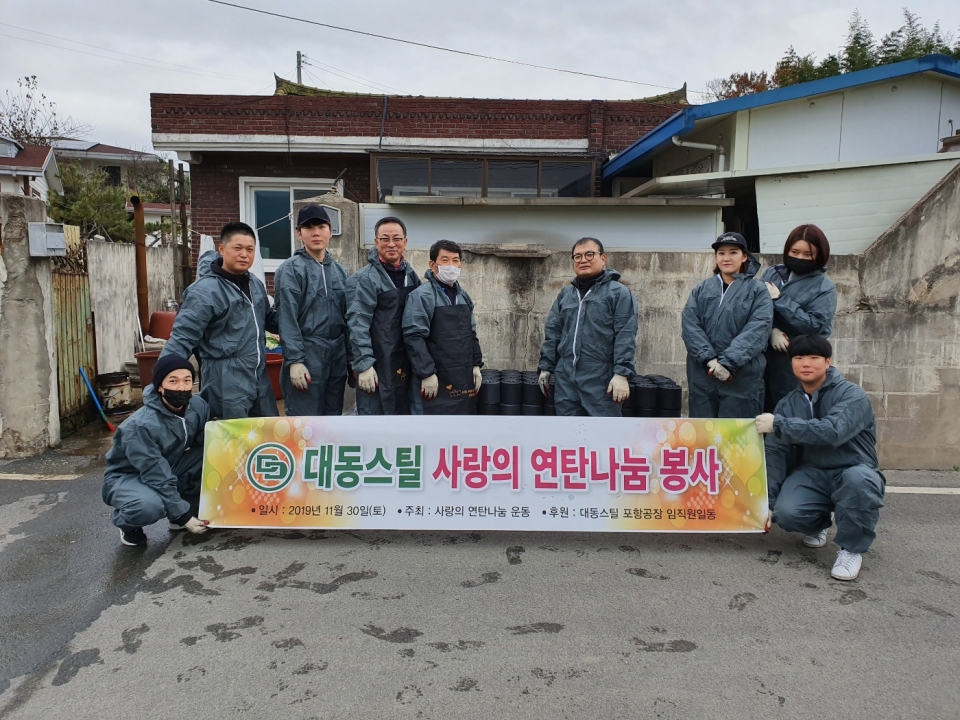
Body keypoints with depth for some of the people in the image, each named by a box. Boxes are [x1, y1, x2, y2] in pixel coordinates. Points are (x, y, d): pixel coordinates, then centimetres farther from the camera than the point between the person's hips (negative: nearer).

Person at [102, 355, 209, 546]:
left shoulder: (198, 406, -14)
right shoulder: (141, 425, -30)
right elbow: (157, 477, -30)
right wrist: (183, 515, -27)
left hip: (168, 469, 5)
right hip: (127, 478, -5)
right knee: (151, 505, -38)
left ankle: (191, 509, 2)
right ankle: (129, 525, -1)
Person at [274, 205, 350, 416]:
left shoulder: (339, 270, 14)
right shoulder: (290, 269, -5)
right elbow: (287, 319, -11)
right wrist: (294, 360, -17)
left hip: (337, 357, 6)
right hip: (306, 357, -6)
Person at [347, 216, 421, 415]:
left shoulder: (411, 275, 10)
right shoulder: (364, 279, -11)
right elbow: (358, 326, -16)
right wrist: (364, 365, -20)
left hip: (406, 365, 7)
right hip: (378, 366, -7)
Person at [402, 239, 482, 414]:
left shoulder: (464, 297, 13)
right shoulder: (422, 296, -11)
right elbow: (414, 338, -17)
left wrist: (476, 365, 13)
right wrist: (427, 374, -20)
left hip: (464, 377, 7)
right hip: (438, 380, -7)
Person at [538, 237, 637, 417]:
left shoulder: (618, 292, -1)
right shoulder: (565, 294, 16)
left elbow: (625, 336, -9)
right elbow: (552, 333, 17)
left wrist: (622, 373, -17)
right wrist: (546, 367, 11)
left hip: (601, 379, -5)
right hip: (565, 377, 5)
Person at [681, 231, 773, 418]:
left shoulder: (757, 291, 2)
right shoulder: (701, 290, 10)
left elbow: (757, 330, -11)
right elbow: (689, 325, -2)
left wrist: (728, 362, -20)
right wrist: (709, 358, -16)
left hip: (741, 378, -3)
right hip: (702, 376, 3)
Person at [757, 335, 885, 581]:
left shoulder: (852, 394, -12)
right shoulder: (787, 404, 4)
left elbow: (832, 431, -32)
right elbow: (775, 453, -1)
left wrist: (778, 424, -30)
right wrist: (767, 501, -9)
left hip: (853, 475, -3)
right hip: (811, 475, 3)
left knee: (858, 478, -39)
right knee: (786, 513, -27)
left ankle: (852, 548, -13)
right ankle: (818, 525, 13)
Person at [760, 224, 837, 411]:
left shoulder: (824, 287, -3)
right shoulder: (771, 274, 8)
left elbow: (814, 325, -14)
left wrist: (779, 299, -12)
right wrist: (772, 330, -16)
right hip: (764, 356, 3)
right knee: (762, 411, 9)